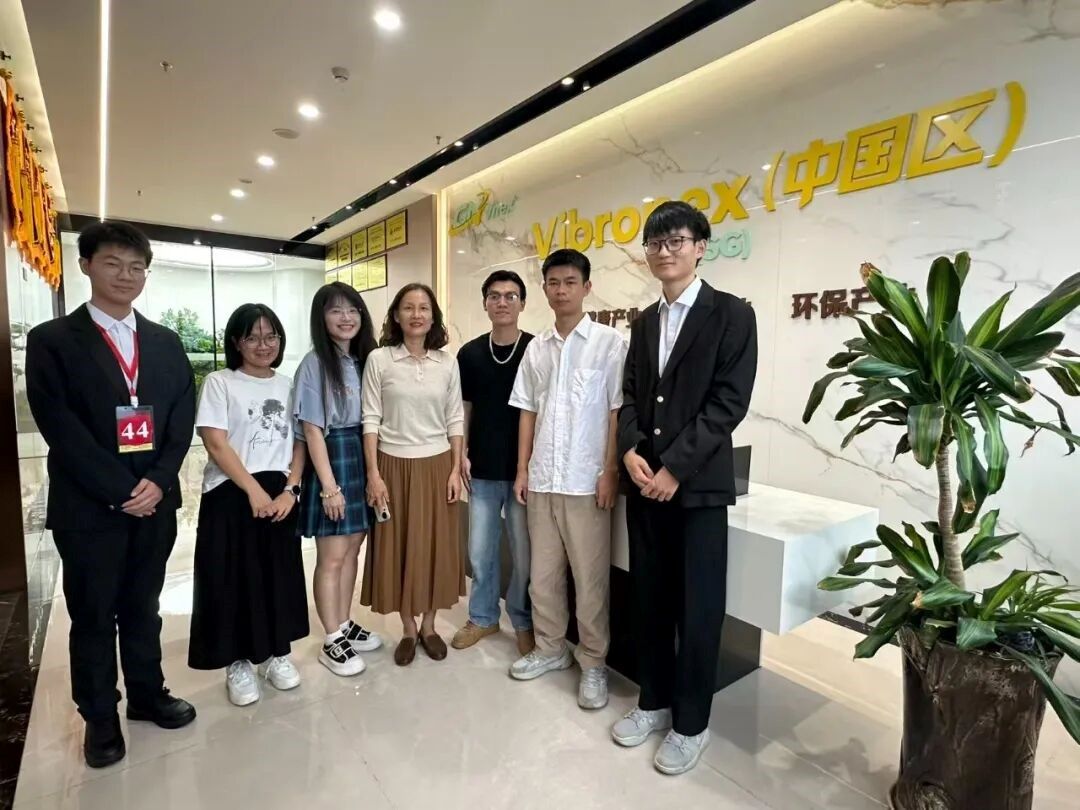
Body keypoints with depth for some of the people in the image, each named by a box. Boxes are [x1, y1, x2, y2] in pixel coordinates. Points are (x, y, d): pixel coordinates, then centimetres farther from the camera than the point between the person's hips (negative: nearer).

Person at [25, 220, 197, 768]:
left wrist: (157, 482, -9)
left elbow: (182, 420, 3)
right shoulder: (52, 341, -3)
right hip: (88, 507, -3)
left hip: (154, 501, 3)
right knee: (93, 619, 12)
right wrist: (120, 490, -15)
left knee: (142, 609, 17)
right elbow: (60, 429, -11)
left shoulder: (166, 343, 8)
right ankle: (100, 717, 30)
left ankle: (148, 694, 35)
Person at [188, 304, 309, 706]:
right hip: (231, 496, -3)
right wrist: (254, 491, -14)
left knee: (279, 575, 10)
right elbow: (216, 445, -10)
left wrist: (290, 489, -7)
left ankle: (277, 653, 28)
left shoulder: (288, 385, 9)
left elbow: (300, 443, 6)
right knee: (232, 578, 4)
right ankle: (237, 663, 22)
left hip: (279, 497, 3)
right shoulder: (219, 383, -3)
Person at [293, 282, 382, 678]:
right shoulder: (314, 363, -8)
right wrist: (329, 484, -15)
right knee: (332, 557, 2)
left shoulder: (365, 359, 8)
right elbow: (312, 429, -11)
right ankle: (332, 641, 16)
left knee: (352, 549, 15)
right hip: (332, 459, -6)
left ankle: (345, 625, 30)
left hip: (364, 459, 6)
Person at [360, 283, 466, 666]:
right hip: (395, 465, -1)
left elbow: (455, 419, 4)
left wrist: (456, 469, 0)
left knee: (435, 546, 10)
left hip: (437, 465, 2)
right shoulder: (379, 360, -4)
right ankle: (408, 630, 26)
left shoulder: (447, 362, 2)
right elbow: (371, 419, -5)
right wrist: (373, 473, -9)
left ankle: (429, 626, 28)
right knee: (398, 548, 8)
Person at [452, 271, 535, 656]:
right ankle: (482, 616, 32)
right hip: (482, 469, 3)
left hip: (525, 468, -2)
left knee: (524, 551, 7)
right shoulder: (470, 353, 4)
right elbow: (465, 408, 10)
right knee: (480, 549, 12)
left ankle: (524, 621, 27)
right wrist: (463, 454, 2)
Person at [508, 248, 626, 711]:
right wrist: (522, 469, 7)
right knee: (543, 572, 15)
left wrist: (610, 473, -11)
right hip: (542, 479, 5)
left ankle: (593, 663, 23)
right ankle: (550, 648, 33)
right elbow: (527, 412, 12)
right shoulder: (536, 349, 10)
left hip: (587, 481, -5)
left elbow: (618, 412, -7)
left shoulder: (609, 343, -5)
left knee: (590, 579, 6)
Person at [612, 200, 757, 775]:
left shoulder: (731, 314, -4)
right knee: (649, 599, 14)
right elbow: (631, 396, 11)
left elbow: (728, 402, -12)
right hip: (644, 481, 5)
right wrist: (631, 452, -7)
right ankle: (654, 701, 33)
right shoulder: (644, 322, 14)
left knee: (697, 608, 5)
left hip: (698, 485, -5)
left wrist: (675, 467, -16)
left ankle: (691, 722, 25)